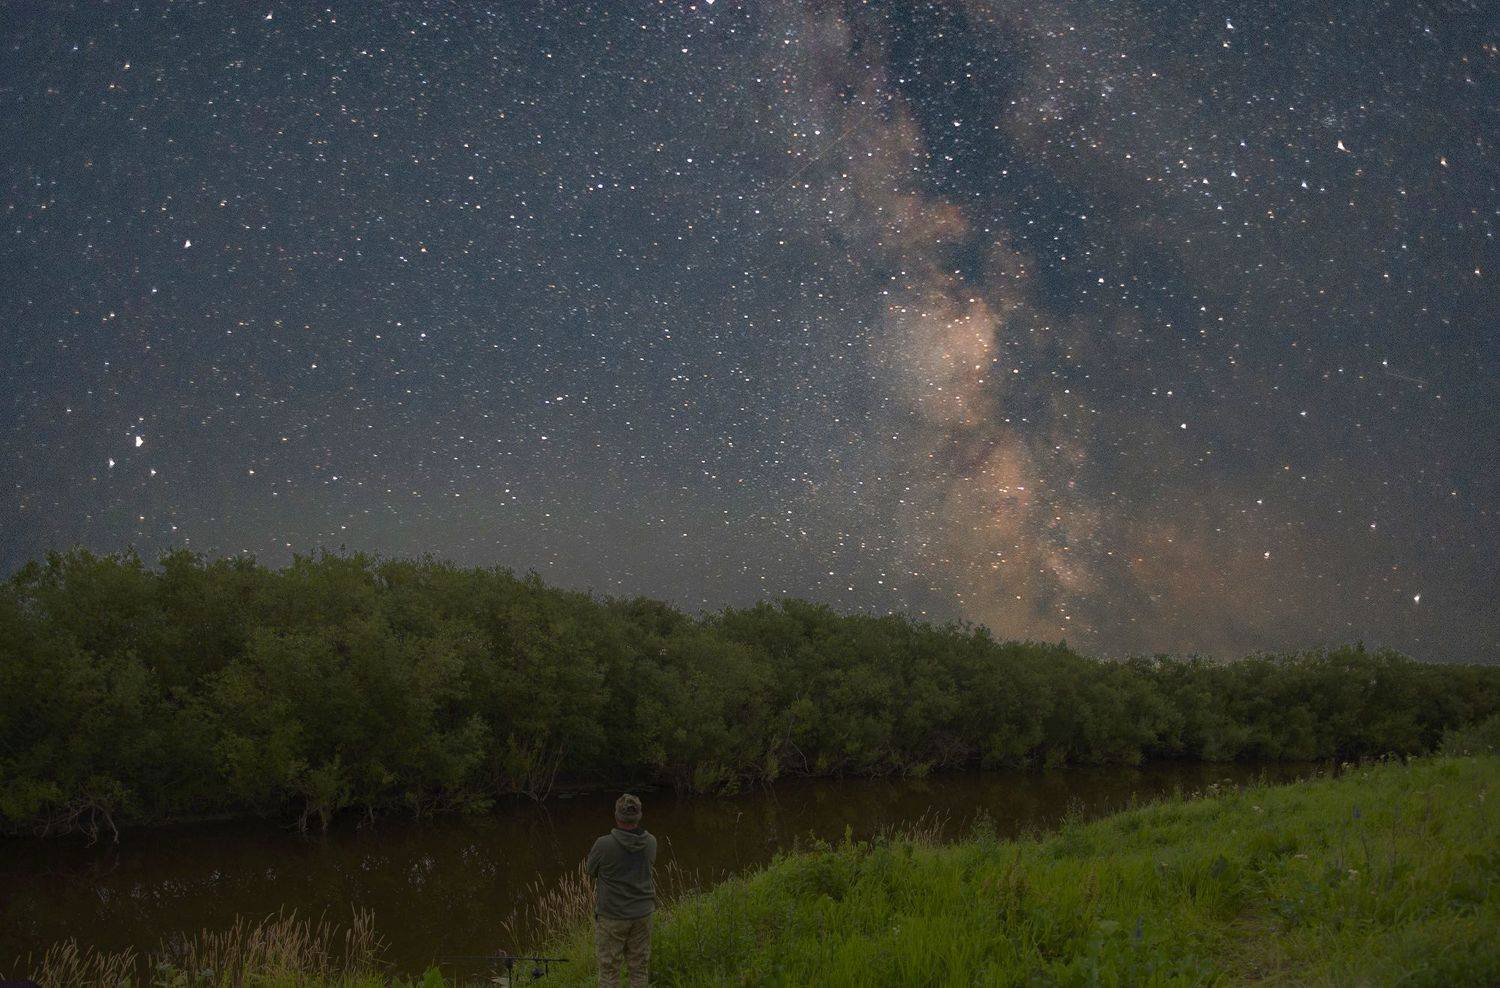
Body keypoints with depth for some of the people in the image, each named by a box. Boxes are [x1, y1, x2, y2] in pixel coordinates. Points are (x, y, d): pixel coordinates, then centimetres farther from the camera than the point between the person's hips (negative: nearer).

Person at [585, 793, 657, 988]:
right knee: (639, 968, 14)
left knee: (608, 971, 8)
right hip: (642, 913, 3)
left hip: (611, 916, -3)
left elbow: (590, 870, -3)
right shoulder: (650, 842, -9)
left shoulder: (604, 845, -21)